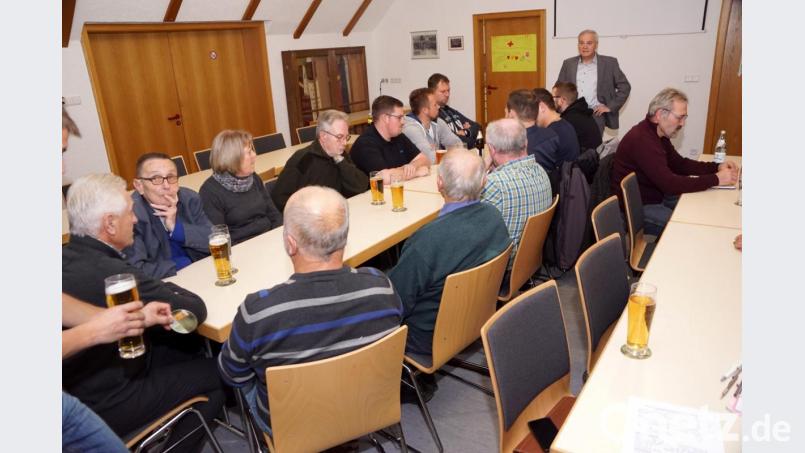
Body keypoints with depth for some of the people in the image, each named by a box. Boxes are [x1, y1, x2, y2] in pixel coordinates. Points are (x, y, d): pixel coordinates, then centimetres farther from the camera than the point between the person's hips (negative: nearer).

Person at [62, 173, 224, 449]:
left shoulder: (68, 258, -6)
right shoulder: (110, 273, -32)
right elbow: (196, 310, -24)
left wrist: (156, 292, -9)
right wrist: (166, 289, -6)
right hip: (106, 407, -8)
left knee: (189, 345, 16)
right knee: (215, 373, 8)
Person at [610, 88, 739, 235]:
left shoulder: (659, 134, 5)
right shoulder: (642, 139, -28)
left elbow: (679, 164, 14)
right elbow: (670, 183, -31)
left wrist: (716, 167, 0)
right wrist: (716, 179, -24)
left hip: (654, 196, 10)